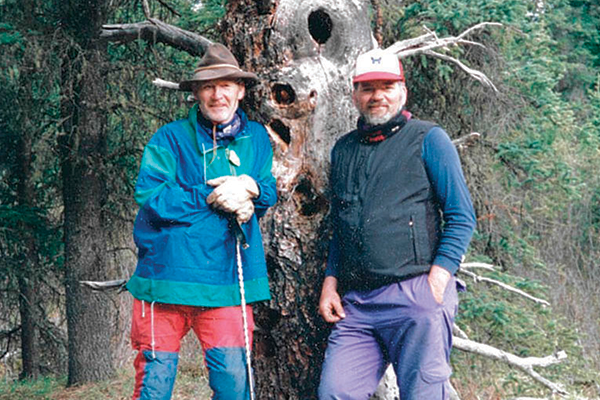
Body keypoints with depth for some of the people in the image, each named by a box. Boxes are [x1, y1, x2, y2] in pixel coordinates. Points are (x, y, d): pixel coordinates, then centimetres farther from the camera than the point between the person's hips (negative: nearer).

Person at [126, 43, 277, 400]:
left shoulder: (256, 138, 13)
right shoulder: (171, 138, 1)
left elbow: (270, 193, 14)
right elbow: (149, 195, -9)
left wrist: (250, 188, -9)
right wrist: (211, 199, -13)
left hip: (226, 281, 2)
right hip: (167, 275, -2)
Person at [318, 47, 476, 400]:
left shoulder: (428, 139, 3)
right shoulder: (343, 149, 19)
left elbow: (462, 218, -1)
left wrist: (437, 280, -11)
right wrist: (331, 282, 13)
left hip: (416, 295, -5)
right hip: (356, 303, 5)